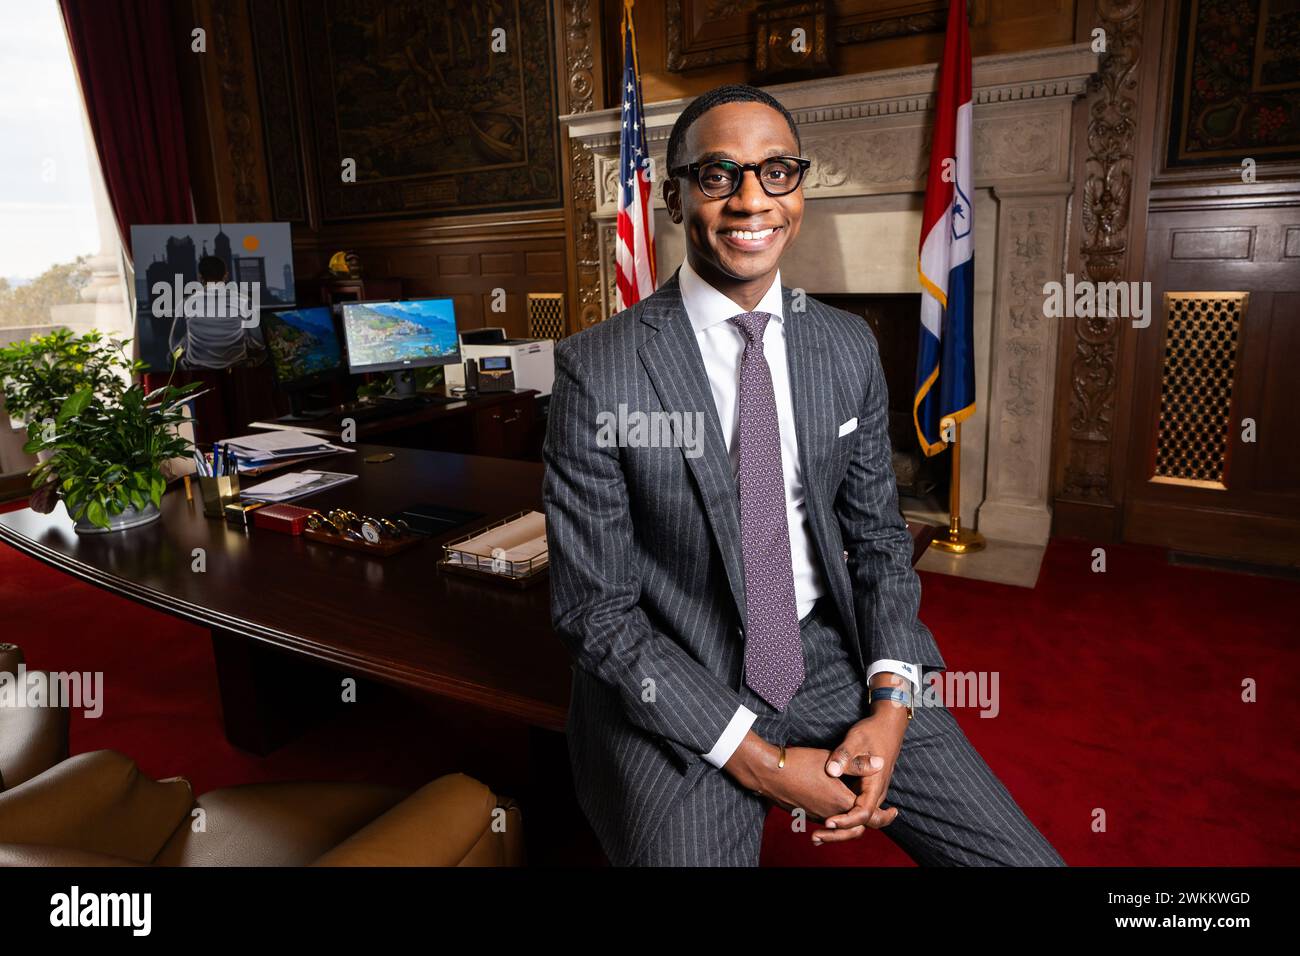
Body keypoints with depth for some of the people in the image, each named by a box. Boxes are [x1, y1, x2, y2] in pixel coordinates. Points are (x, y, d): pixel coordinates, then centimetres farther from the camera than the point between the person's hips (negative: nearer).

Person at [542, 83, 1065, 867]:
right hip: (676, 692, -3)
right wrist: (758, 760, -15)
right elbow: (594, 609, -12)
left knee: (1024, 853, -6)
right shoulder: (597, 370, -14)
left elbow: (879, 537, 8)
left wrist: (890, 705, -8)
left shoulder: (851, 348, 1)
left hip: (834, 655, 4)